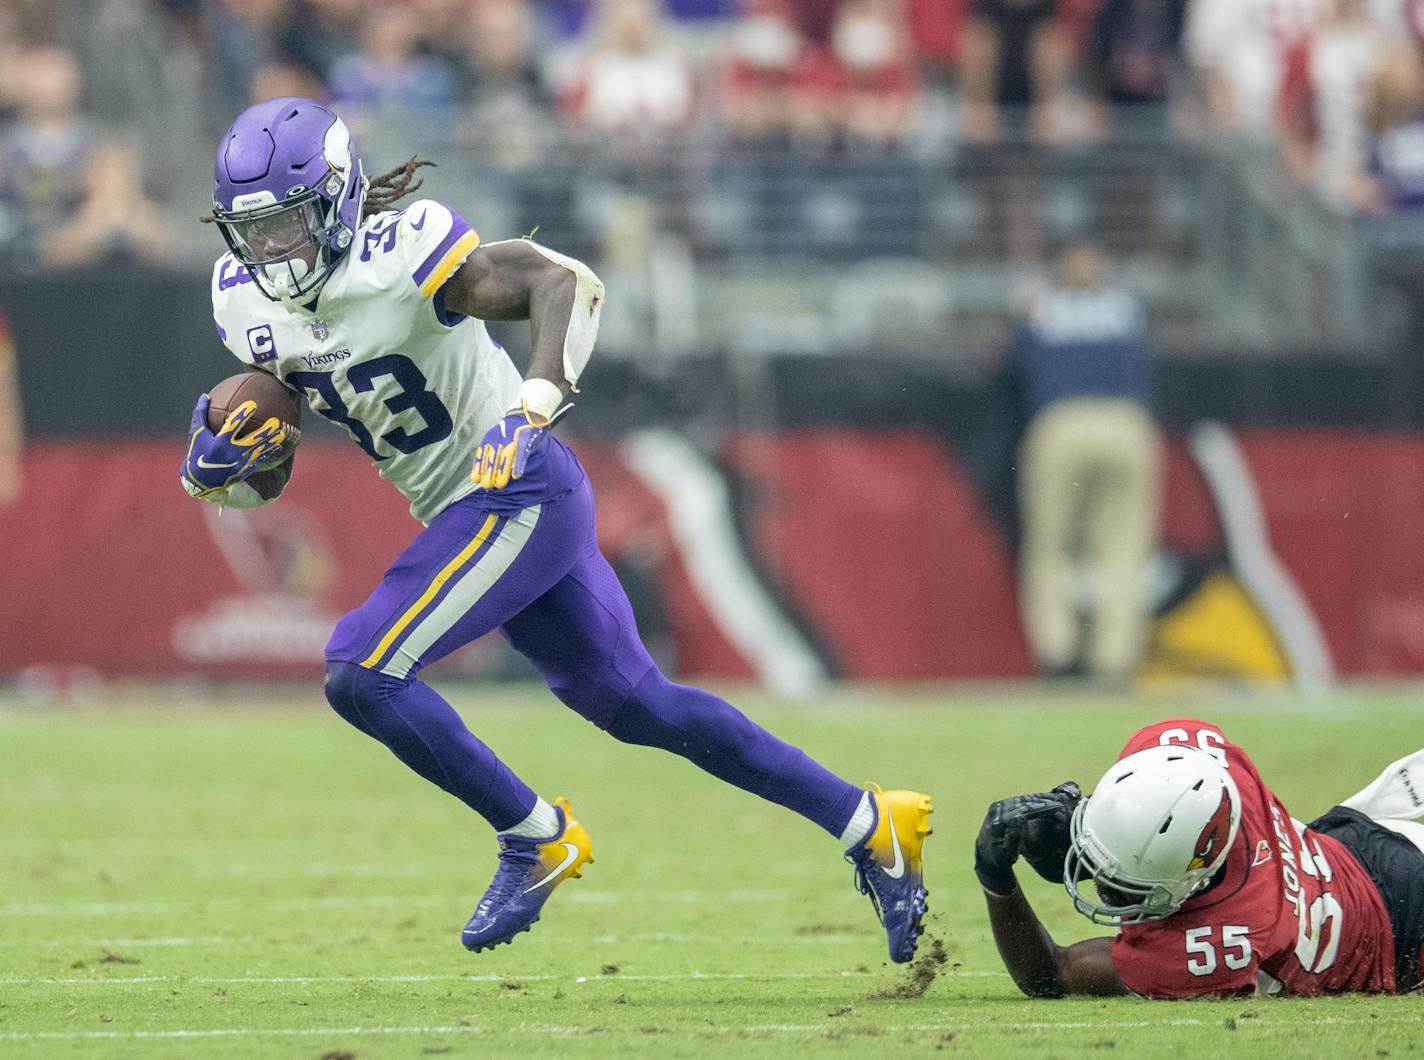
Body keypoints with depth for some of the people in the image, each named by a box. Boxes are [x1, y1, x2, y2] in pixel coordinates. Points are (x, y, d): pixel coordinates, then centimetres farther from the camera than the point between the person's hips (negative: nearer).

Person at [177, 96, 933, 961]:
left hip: (519, 492, -9)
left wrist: (532, 408, -39)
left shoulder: (399, 254, -20)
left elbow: (566, 282, -27)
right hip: (472, 513, 9)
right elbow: (261, 464, 12)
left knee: (362, 671, -16)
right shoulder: (249, 303, 3)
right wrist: (216, 460, -11)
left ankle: (536, 836, -1)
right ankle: (867, 826, 21)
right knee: (635, 704, 13)